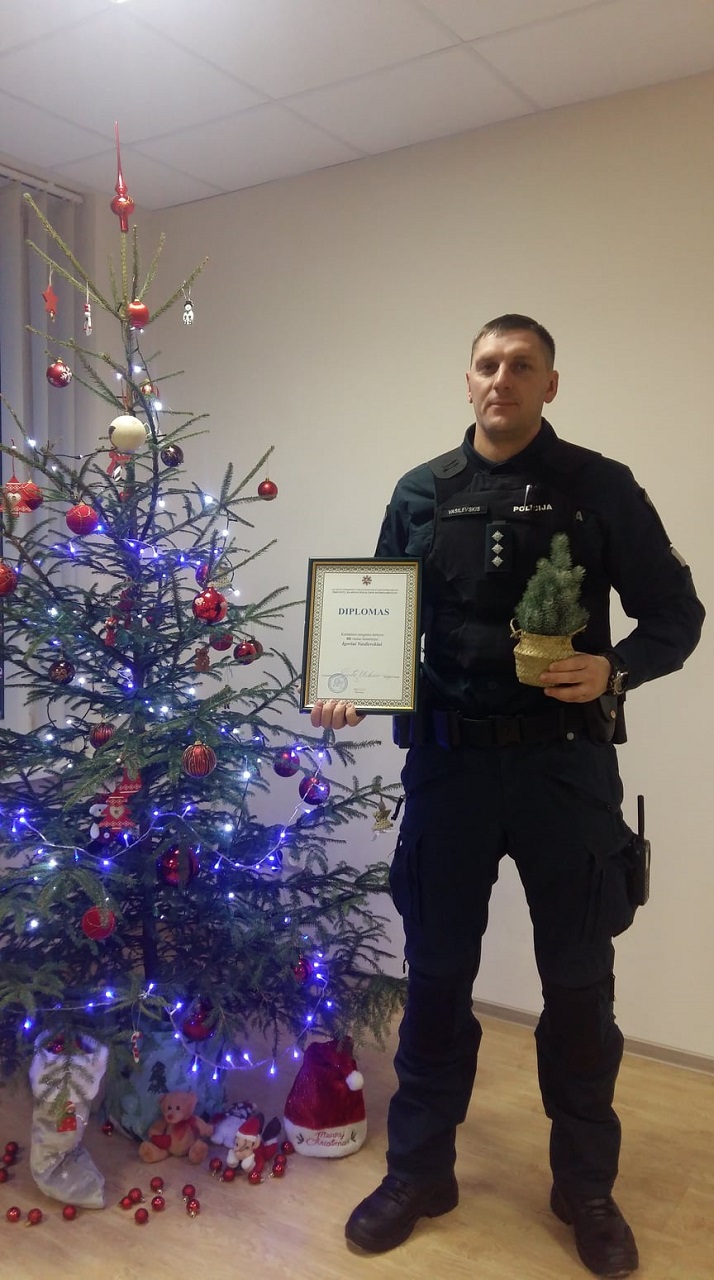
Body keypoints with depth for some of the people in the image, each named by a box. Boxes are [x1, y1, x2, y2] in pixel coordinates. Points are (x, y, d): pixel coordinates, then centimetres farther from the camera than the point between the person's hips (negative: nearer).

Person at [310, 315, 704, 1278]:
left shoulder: (601, 488, -1)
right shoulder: (421, 494, 5)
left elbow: (675, 614, 1)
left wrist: (615, 669, -18)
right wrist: (350, 689, -8)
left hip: (566, 763, -1)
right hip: (448, 760, 2)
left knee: (578, 980, 11)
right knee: (436, 972, 12)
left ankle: (586, 1188, 33)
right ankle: (419, 1171, 33)